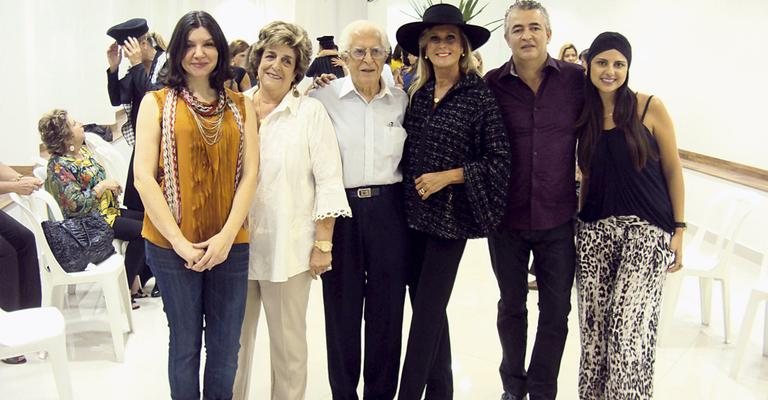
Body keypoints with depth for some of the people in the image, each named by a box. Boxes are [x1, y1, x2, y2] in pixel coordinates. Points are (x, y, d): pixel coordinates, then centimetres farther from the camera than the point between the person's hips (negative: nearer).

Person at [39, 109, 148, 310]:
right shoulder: (59, 167, -20)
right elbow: (76, 205, -26)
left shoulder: (83, 150, 6)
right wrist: (102, 186, -24)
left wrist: (112, 185, 3)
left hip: (108, 209, 9)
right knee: (140, 231, -18)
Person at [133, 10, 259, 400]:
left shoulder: (240, 106, 9)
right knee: (185, 343, 9)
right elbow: (144, 176, -5)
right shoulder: (157, 102, 2)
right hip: (172, 244, -2)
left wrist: (227, 235, -10)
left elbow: (249, 174, 2)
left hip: (230, 244, 2)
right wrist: (179, 241, -12)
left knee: (226, 346, 9)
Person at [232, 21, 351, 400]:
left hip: (288, 246, -3)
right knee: (235, 337, 13)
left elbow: (328, 180, -5)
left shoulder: (311, 112, -2)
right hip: (236, 244, 3)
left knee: (289, 341, 8)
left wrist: (323, 244, -9)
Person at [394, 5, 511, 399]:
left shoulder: (479, 95, -9)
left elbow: (499, 160, -10)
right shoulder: (417, 93, 7)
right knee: (430, 308, 14)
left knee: (426, 312, -2)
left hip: (450, 215, -5)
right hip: (414, 211, 6)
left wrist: (448, 176, -15)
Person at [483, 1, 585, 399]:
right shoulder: (491, 84, -6)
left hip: (558, 217, 0)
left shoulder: (576, 79, -5)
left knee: (555, 310, 10)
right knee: (511, 306, 16)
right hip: (507, 217, 0)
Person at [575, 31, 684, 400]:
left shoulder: (649, 107, -3)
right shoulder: (584, 114, 6)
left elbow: (672, 169, 0)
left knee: (629, 324, -14)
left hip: (647, 228, -3)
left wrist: (679, 230, -2)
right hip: (596, 228, 4)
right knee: (593, 323, 5)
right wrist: (581, 222, 10)